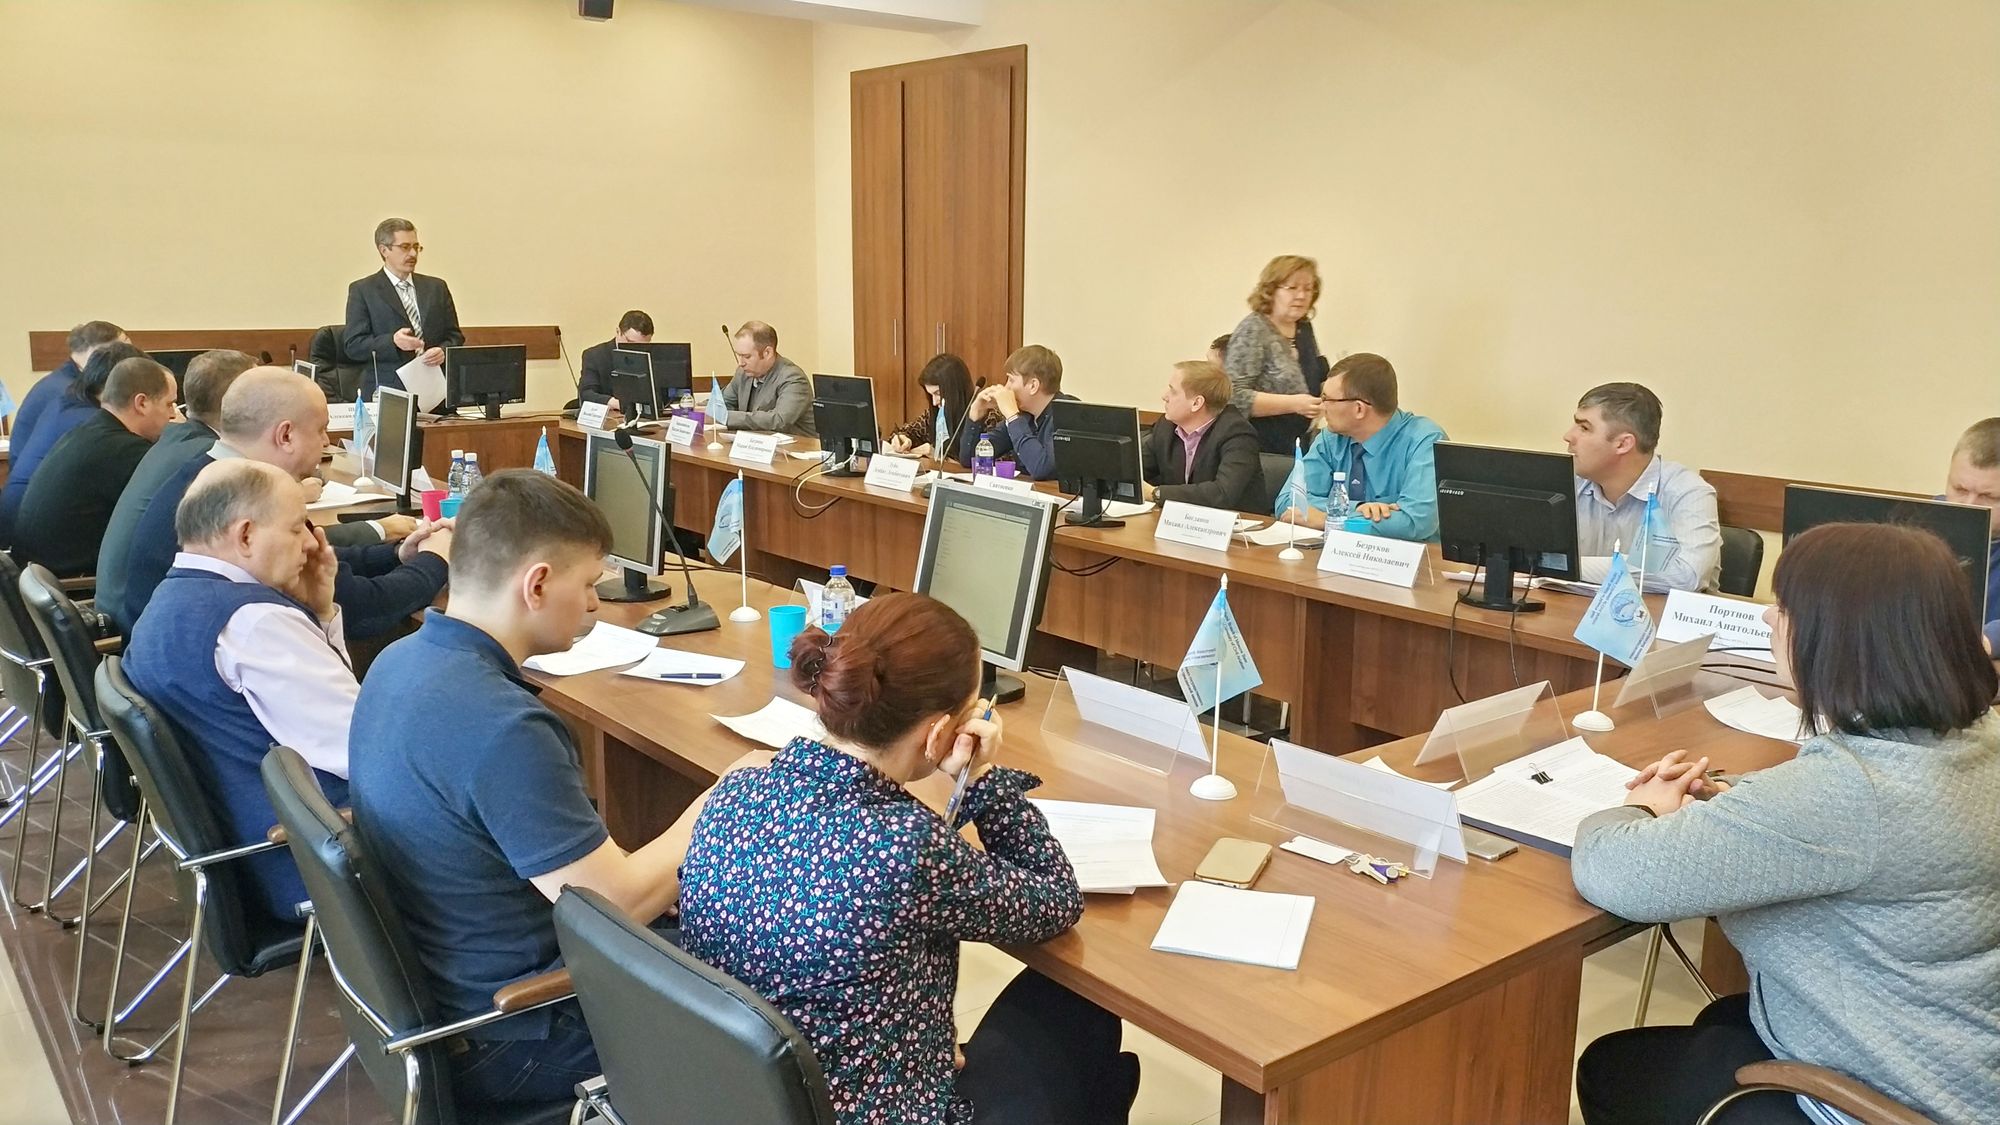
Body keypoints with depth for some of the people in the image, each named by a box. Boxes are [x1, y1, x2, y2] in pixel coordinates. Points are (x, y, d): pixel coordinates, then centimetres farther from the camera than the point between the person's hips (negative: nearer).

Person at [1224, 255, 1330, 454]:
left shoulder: (1305, 329, 10)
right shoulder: (1254, 330, -11)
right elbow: (1235, 396, -20)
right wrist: (1292, 404, -25)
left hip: (1300, 444, 7)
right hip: (1261, 450, -7)